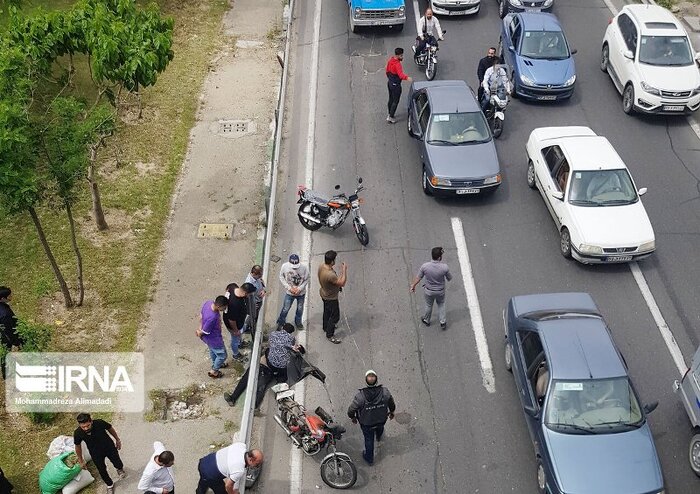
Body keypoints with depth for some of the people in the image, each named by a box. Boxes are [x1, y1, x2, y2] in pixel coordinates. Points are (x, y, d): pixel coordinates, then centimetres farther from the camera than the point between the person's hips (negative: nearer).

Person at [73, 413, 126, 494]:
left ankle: (119, 469, 55)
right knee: (102, 471, 14)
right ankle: (110, 485, 46)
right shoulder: (78, 433, -31)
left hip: (109, 447, 0)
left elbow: (110, 428, -11)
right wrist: (81, 461, 2)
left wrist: (117, 440, 3)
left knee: (118, 464, 15)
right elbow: (78, 446, -9)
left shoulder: (99, 423, -35)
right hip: (96, 454, 0)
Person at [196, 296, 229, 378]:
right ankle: (213, 371, 42)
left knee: (213, 350, 35)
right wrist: (199, 334, -5)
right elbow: (203, 332, -28)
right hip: (214, 339, -8)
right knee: (222, 355, 20)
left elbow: (201, 315, -3)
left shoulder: (208, 303, -22)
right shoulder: (212, 317, -45)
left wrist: (200, 327, 9)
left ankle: (215, 364, 63)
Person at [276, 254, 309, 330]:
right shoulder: (284, 266, -24)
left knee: (300, 309, 21)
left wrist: (300, 288, -21)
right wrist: (289, 287, -16)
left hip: (301, 293, 1)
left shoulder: (304, 268, -26)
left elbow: (306, 280, -11)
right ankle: (281, 322, 40)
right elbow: (281, 277, -9)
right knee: (285, 309, 12)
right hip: (289, 292, -1)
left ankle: (298, 322, 48)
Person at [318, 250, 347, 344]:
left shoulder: (321, 266, -16)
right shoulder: (330, 275, -43)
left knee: (327, 311, 32)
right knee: (335, 316, 13)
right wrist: (344, 270, -26)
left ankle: (326, 327, 56)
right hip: (331, 298, -9)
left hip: (324, 293, 9)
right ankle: (330, 335, 30)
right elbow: (342, 283, -30)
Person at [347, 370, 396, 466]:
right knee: (380, 427, 38)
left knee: (369, 440, 26)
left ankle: (369, 458, 50)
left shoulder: (360, 396, -37)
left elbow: (351, 410, -24)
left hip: (366, 423, -2)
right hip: (382, 420, 2)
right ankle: (379, 436, 73)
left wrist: (352, 417, 0)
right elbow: (392, 404, -10)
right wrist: (392, 412, 13)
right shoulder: (385, 392, -30)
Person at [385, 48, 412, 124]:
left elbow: (387, 71, 14)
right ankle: (390, 117, 8)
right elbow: (400, 74, -45)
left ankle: (390, 114, 38)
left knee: (391, 99, 23)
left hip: (389, 83, 9)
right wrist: (407, 78, -62)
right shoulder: (397, 64, -28)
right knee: (395, 101, 3)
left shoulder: (390, 61, 0)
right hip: (395, 85, -9)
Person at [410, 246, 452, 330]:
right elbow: (449, 278, -10)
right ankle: (443, 322, 35)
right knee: (441, 305, 28)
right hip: (440, 291, 0)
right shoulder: (444, 267, -29)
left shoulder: (425, 266, -27)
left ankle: (426, 320, 49)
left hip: (429, 291, 1)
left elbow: (418, 278, -11)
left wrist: (413, 286, 8)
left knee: (429, 305, 26)